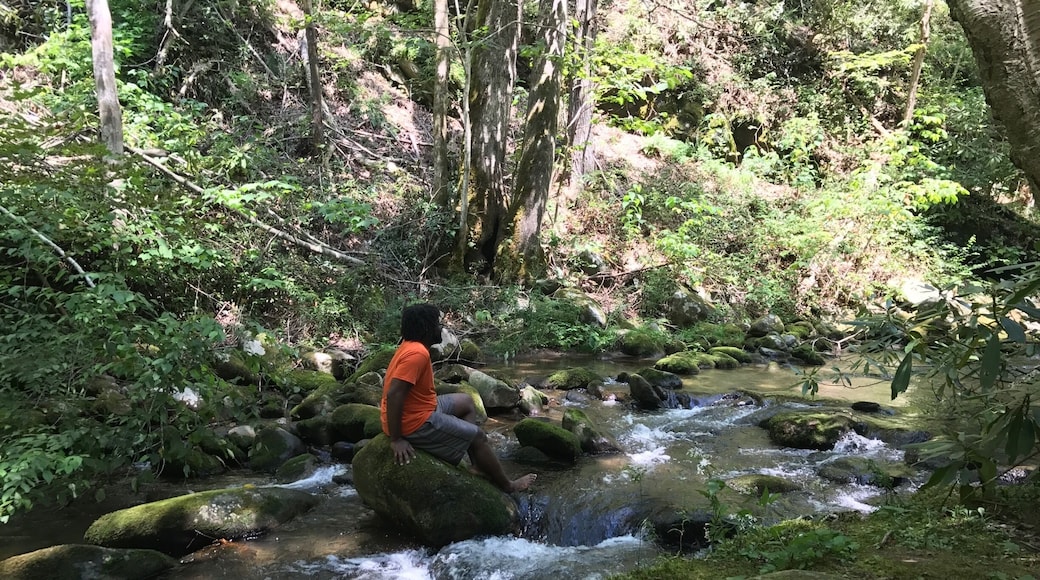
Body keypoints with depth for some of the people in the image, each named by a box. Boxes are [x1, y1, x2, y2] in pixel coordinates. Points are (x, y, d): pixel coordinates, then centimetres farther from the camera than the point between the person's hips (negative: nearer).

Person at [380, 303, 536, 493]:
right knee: (477, 436, 2)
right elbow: (393, 394, -31)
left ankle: (479, 466, 22)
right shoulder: (417, 353, -25)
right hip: (416, 423, -10)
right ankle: (507, 485, 21)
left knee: (466, 402, 22)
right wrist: (396, 439, -27)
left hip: (417, 410, 10)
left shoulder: (411, 346, 6)